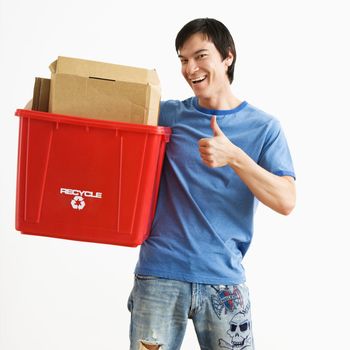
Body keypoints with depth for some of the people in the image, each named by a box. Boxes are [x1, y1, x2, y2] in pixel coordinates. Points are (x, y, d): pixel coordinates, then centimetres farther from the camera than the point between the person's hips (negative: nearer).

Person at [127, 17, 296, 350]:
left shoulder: (263, 127, 3)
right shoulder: (167, 115, 6)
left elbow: (285, 201, -7)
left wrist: (233, 156, -20)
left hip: (223, 280, 0)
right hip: (159, 273, 1)